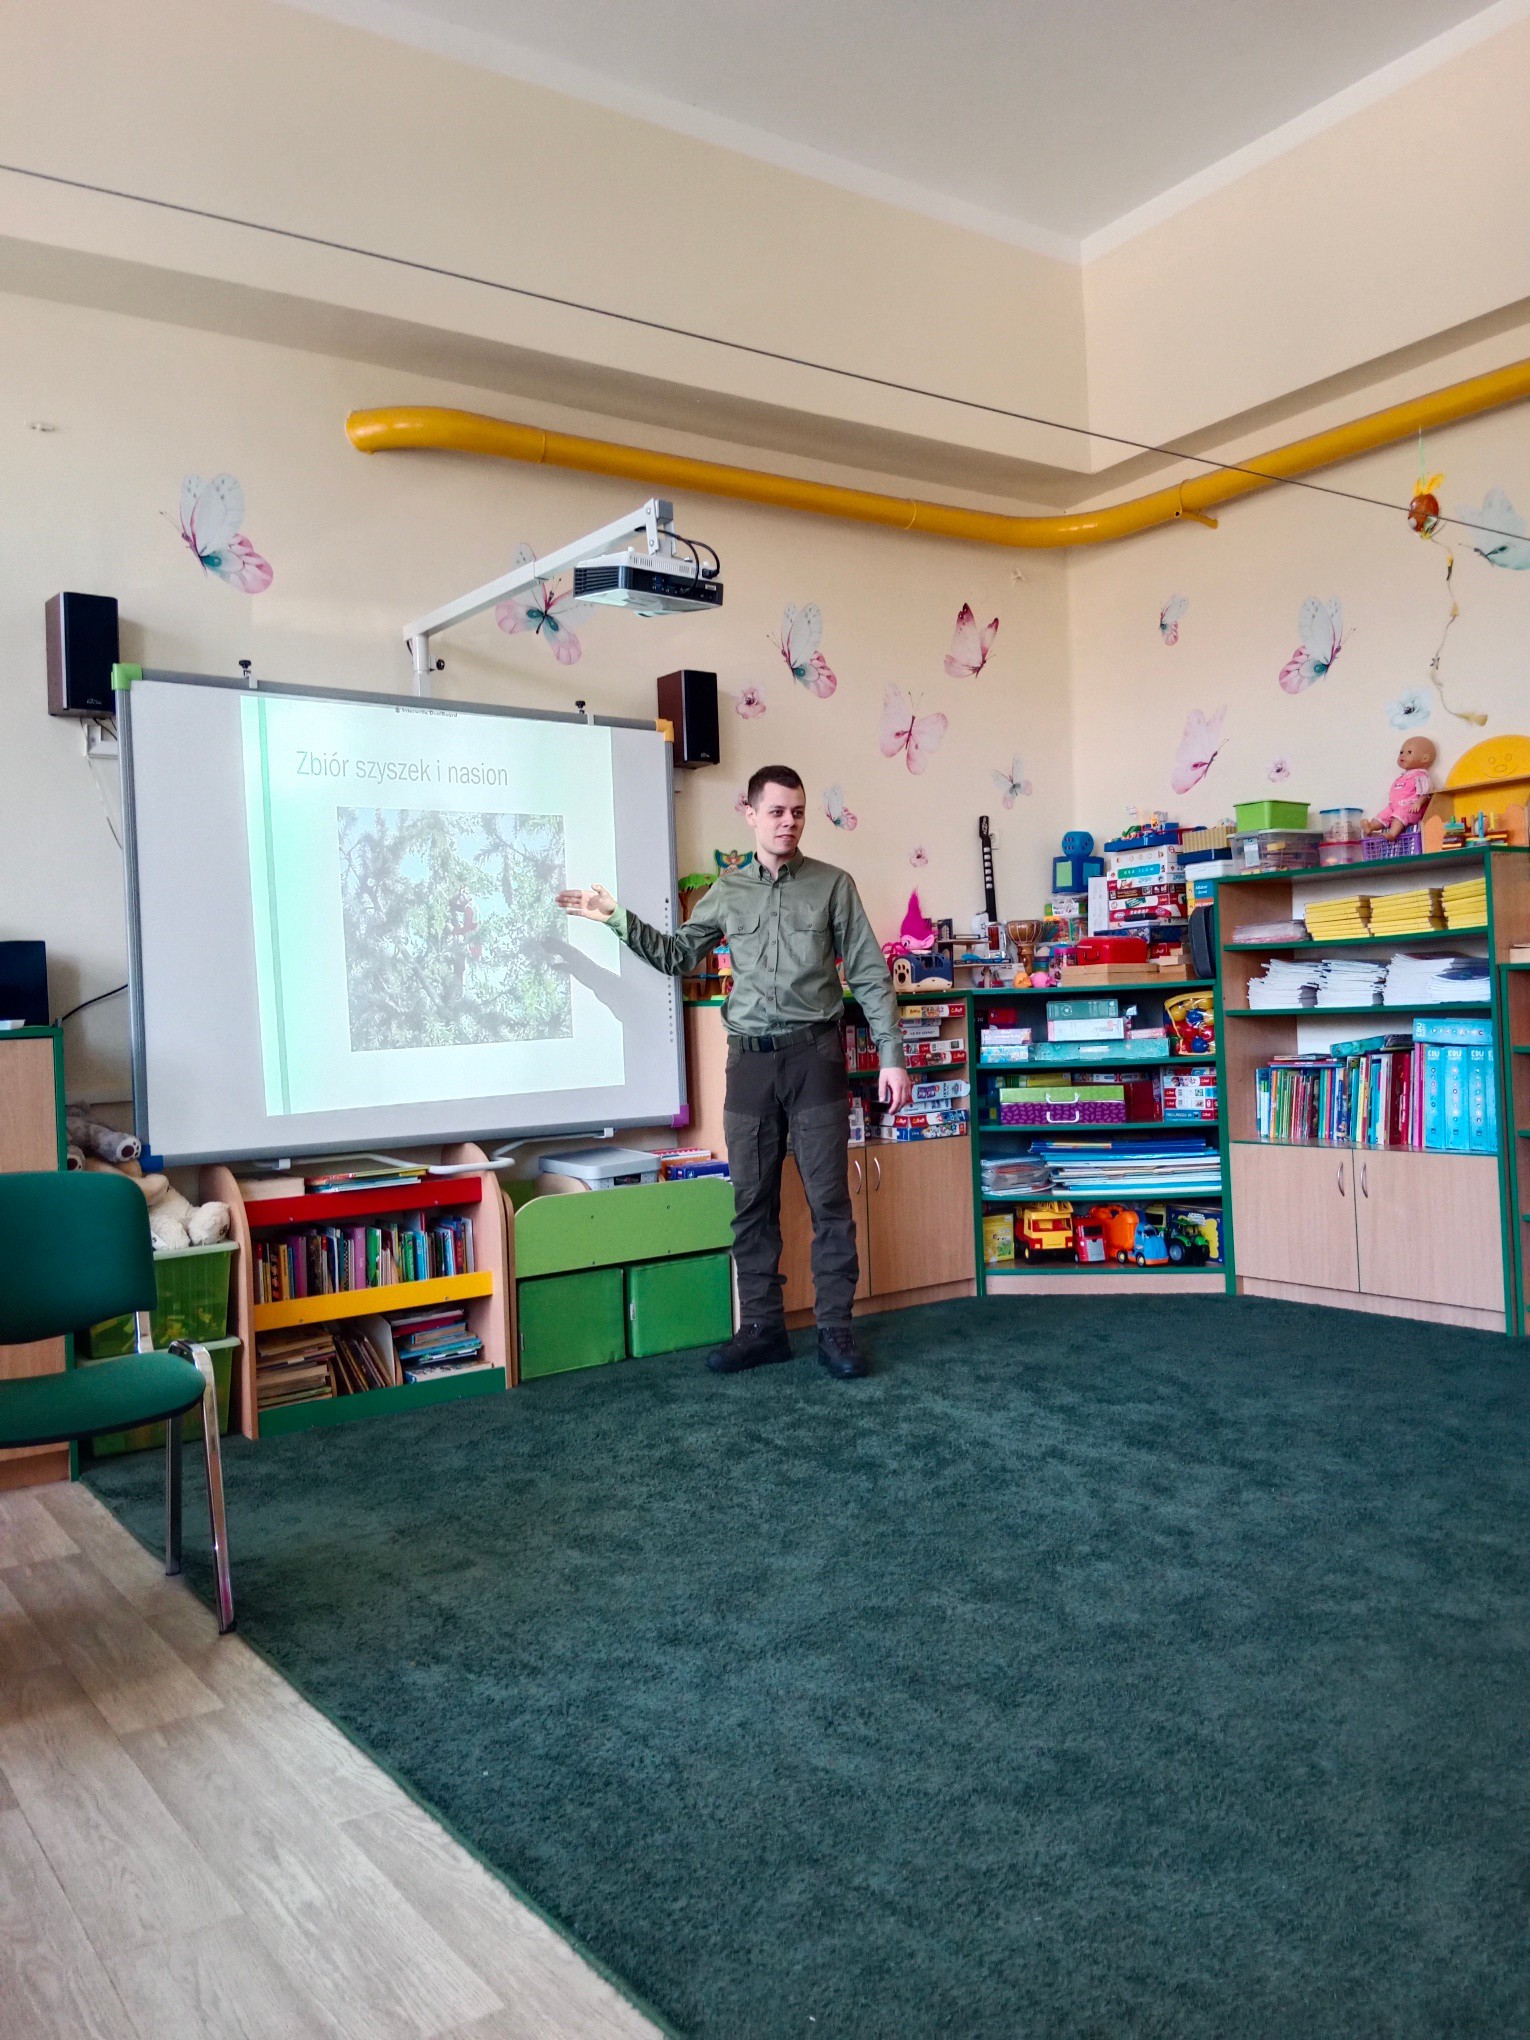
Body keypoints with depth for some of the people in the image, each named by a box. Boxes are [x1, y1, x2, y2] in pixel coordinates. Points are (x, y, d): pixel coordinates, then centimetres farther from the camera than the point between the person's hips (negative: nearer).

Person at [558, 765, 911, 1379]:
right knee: (752, 1202, 7)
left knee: (829, 1199, -1)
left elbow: (870, 976, 0)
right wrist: (618, 919, 9)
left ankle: (835, 1329, 9)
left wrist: (891, 1055, -6)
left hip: (814, 1054, -3)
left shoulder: (833, 884, 1)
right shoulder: (726, 892, 10)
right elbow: (678, 956, 19)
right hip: (750, 1059, 3)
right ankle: (762, 1328, 17)